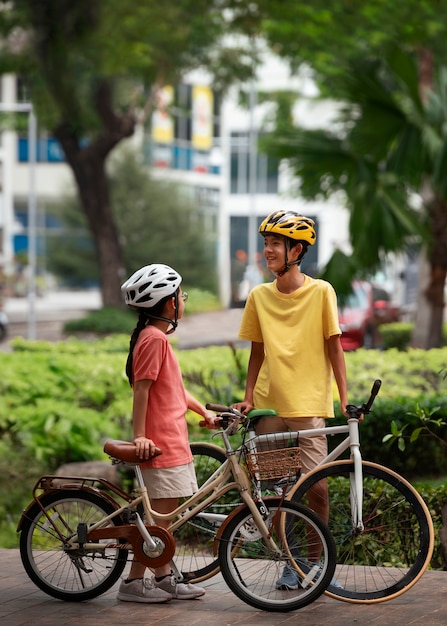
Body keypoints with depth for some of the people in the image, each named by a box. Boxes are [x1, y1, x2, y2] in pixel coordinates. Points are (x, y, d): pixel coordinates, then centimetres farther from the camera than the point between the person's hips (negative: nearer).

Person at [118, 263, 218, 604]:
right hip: (160, 443, -10)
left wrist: (204, 411, 22)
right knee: (160, 515, -7)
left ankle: (164, 577, 19)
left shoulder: (156, 337, 17)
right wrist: (140, 436, -21)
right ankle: (133, 582, -2)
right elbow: (142, 389, -19)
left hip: (171, 441, 10)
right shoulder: (154, 338, -15)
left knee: (166, 513, 13)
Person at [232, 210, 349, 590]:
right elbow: (257, 352, 12)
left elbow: (334, 347, 0)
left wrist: (345, 398, -5)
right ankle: (290, 562, 17)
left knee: (317, 487, -5)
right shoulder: (260, 296, 6)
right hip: (269, 406, 3)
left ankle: (317, 561, 12)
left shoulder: (321, 292, -3)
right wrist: (248, 399, 6)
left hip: (309, 405, -3)